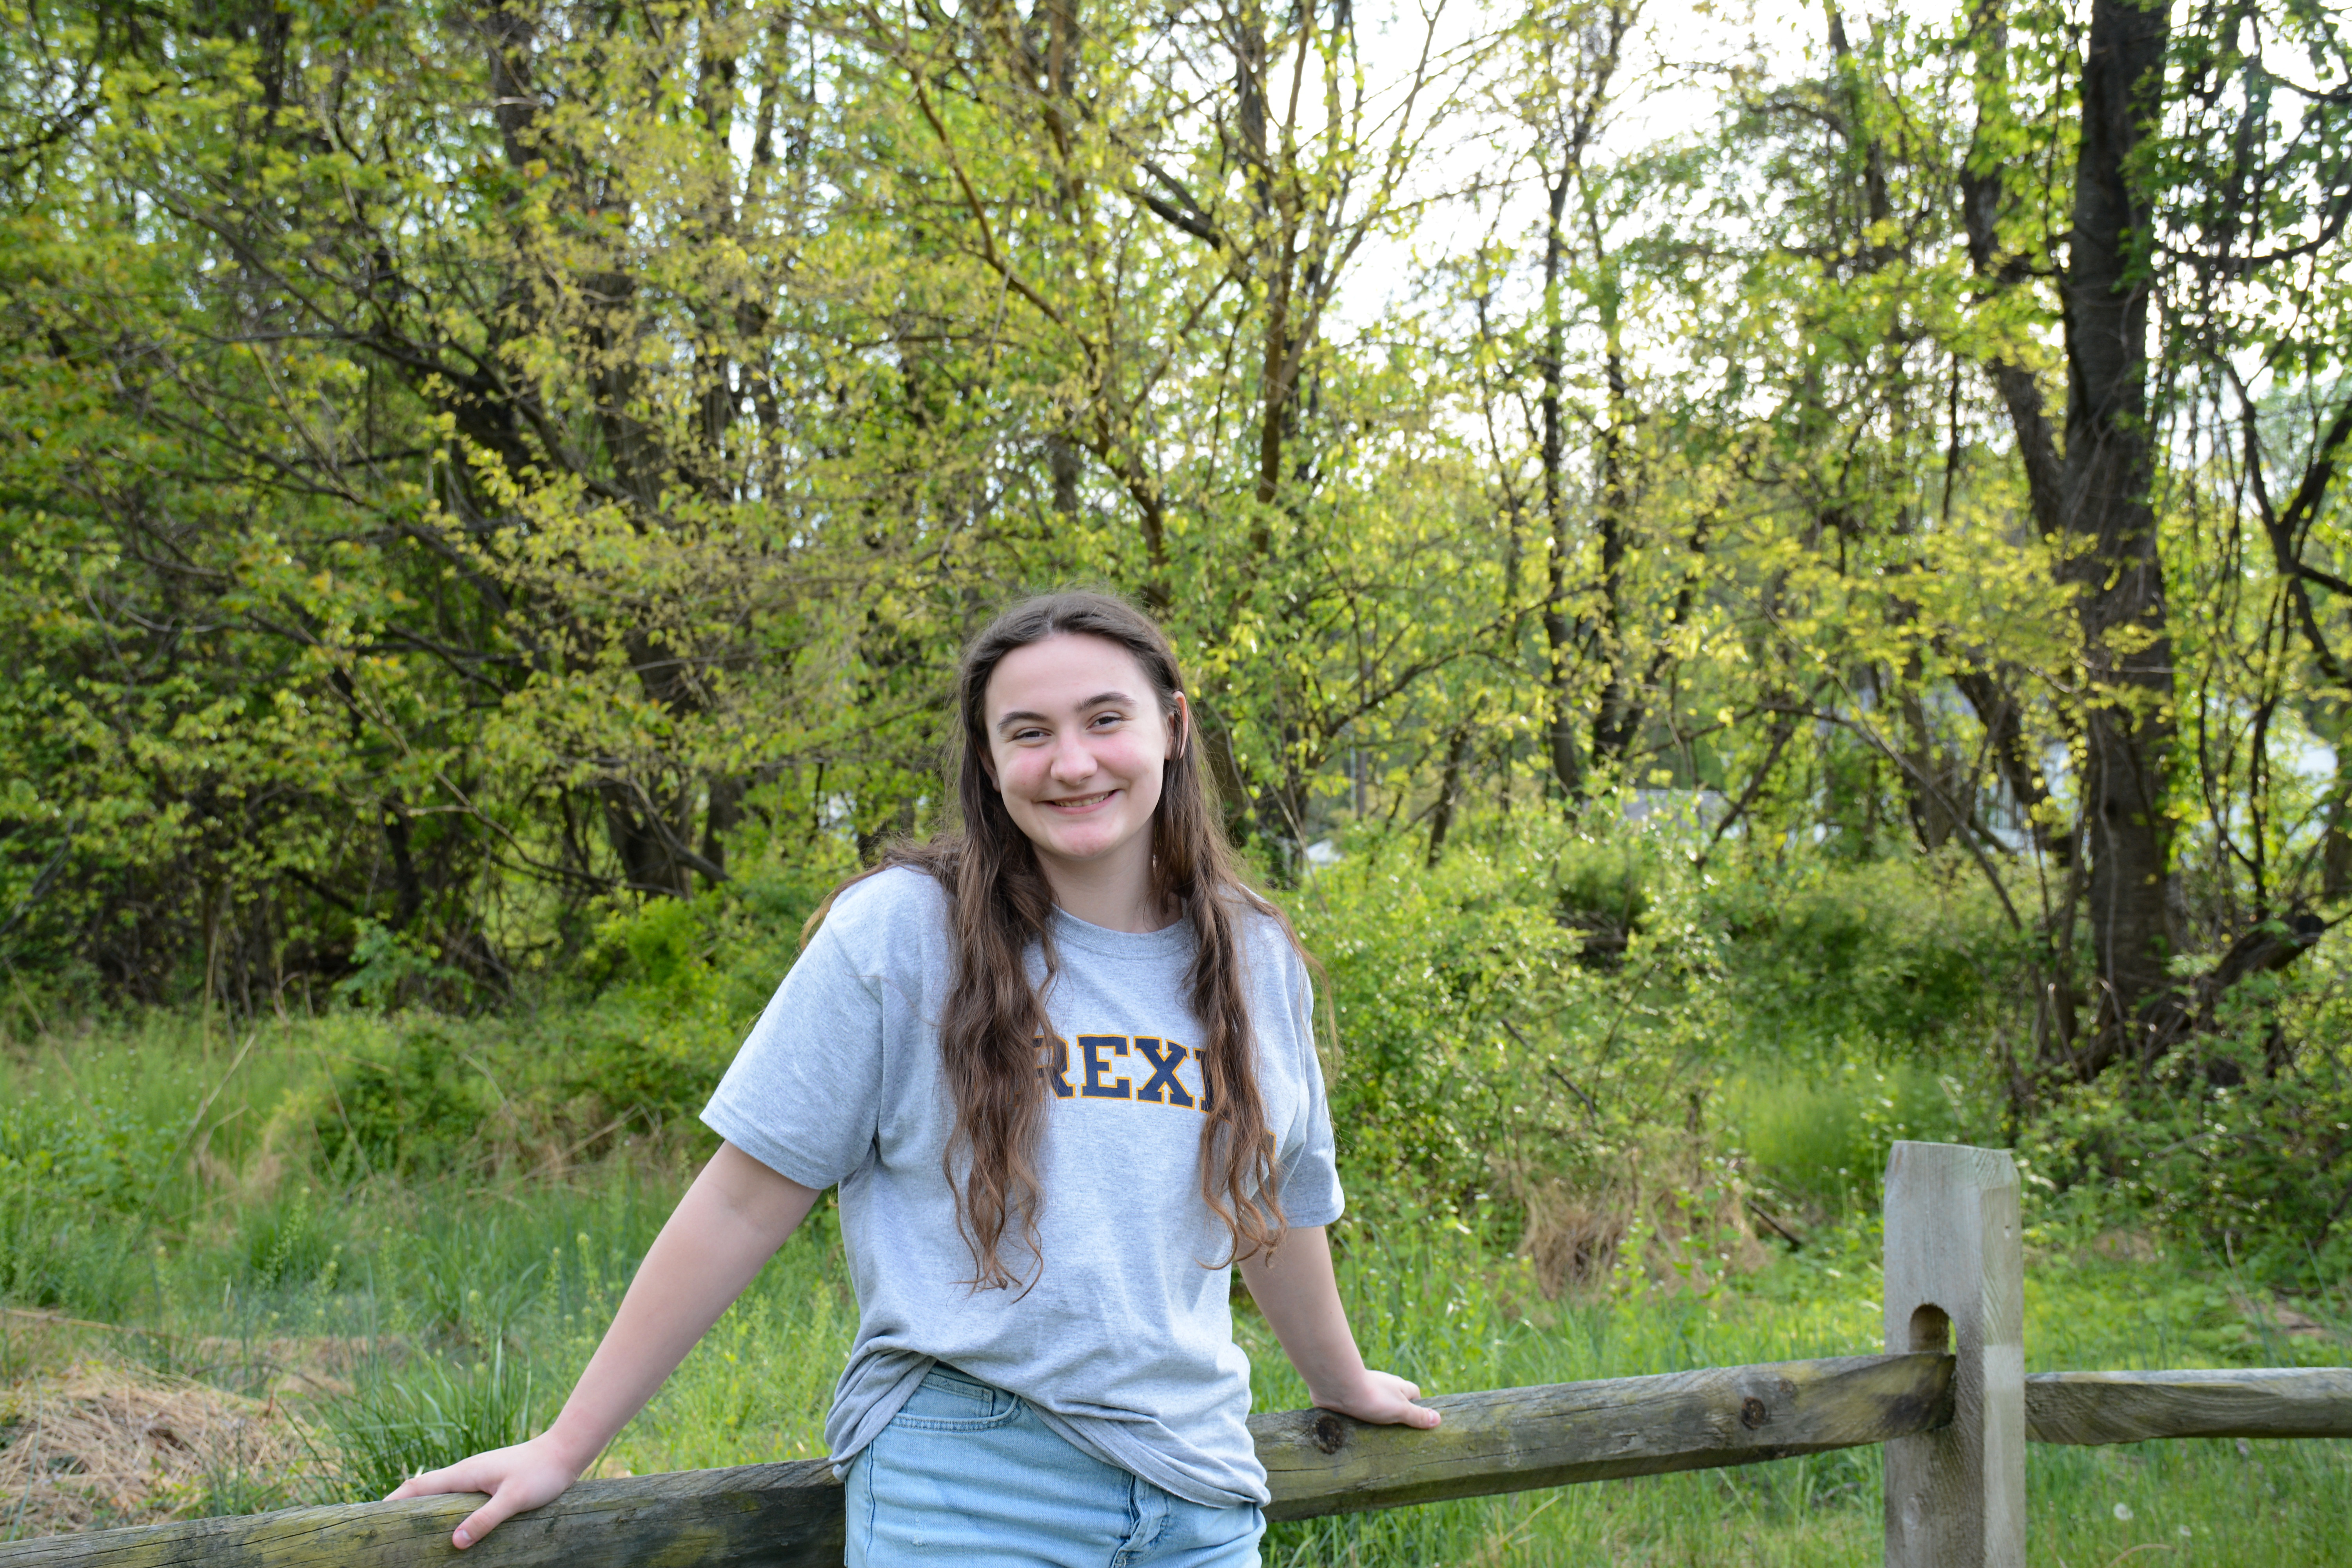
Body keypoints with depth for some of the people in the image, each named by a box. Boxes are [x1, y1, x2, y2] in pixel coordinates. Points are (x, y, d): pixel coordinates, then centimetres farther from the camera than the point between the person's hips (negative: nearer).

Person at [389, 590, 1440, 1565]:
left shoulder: (1254, 961, 5)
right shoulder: (900, 933, -7)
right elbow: (743, 1203, -6)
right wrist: (563, 1450, -5)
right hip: (966, 1483, -4)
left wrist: (1342, 1384, 34)